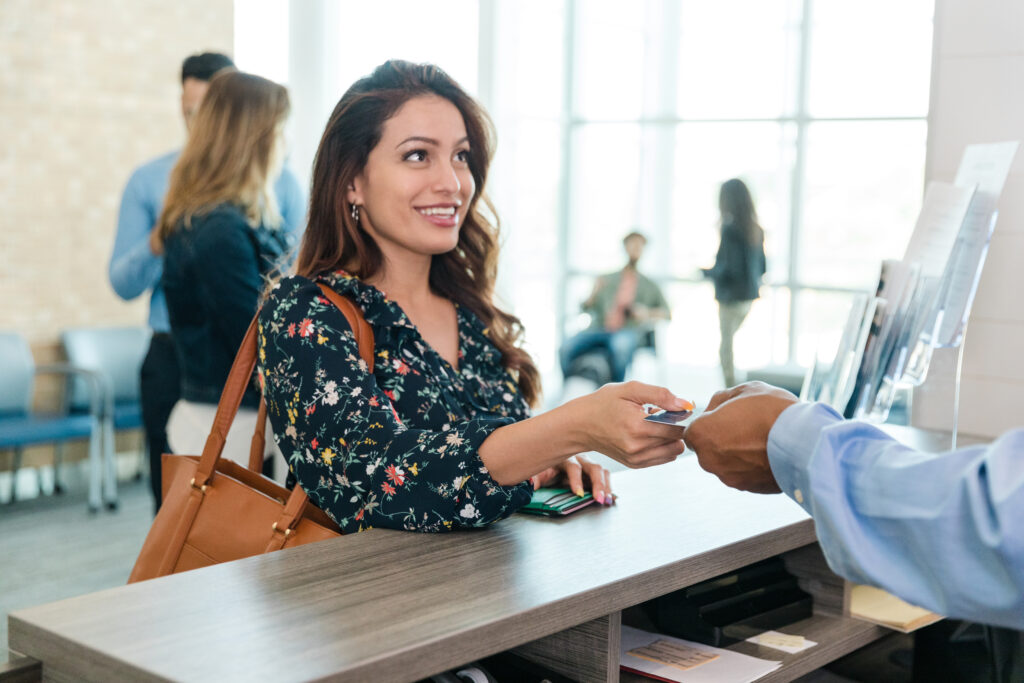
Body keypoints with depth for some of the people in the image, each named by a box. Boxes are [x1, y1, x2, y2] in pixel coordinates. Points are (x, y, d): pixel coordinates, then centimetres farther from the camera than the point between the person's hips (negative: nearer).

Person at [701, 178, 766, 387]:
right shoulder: (756, 230, 5)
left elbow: (728, 269, -19)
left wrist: (706, 272, -3)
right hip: (750, 296, 7)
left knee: (726, 347, 1)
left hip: (732, 297, -7)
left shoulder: (730, 229, -17)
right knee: (727, 343, 19)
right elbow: (762, 267, 12)